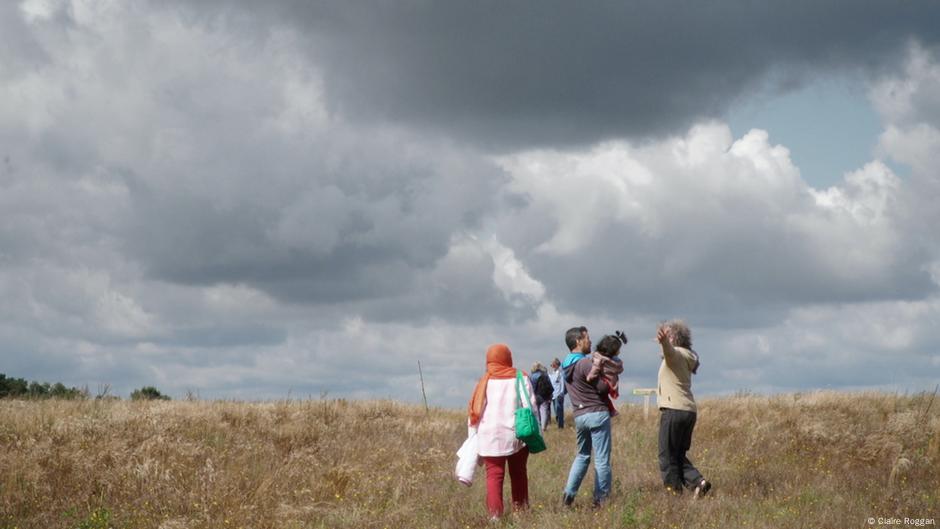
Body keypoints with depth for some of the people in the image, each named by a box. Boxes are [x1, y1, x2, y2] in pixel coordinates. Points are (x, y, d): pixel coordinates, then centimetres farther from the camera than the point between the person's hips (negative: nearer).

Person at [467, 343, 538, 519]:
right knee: (518, 474, 17)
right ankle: (521, 509, 19)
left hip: (491, 437, -1)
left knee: (494, 475, 1)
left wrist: (473, 435, 12)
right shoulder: (521, 378, 3)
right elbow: (531, 406, 1)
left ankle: (495, 514, -9)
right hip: (518, 435, 1)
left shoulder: (485, 381, 3)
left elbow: (475, 411, 3)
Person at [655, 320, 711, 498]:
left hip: (674, 410, -9)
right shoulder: (686, 357, 20)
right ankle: (697, 481, -4)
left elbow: (669, 349, -35)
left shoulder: (675, 354, -9)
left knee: (668, 456, -3)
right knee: (678, 455, 14)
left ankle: (674, 491, -5)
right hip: (689, 410, 9)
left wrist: (663, 341, -56)